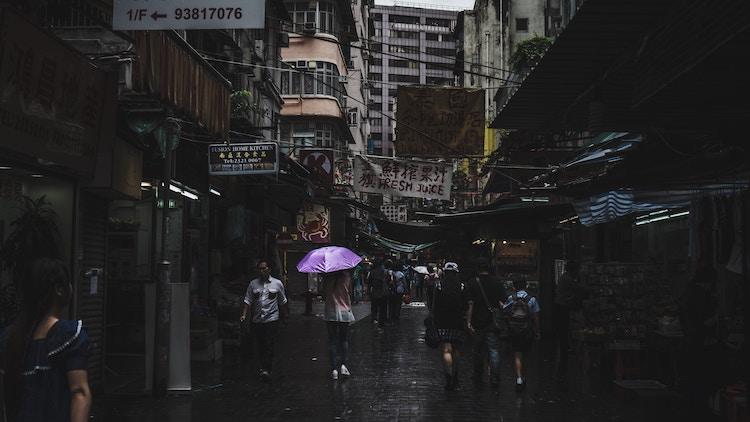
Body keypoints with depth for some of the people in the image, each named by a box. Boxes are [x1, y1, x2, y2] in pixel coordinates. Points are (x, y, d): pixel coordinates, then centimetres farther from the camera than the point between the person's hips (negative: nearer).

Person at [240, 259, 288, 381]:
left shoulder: (277, 283, 4)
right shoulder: (253, 284, 7)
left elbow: (283, 302, 15)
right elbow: (248, 301, 6)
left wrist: (285, 314, 20)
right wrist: (244, 315, -5)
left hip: (272, 319, -3)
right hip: (257, 320, 3)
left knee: (269, 345, -10)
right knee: (259, 346, 9)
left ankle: (267, 370, -13)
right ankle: (263, 366, 25)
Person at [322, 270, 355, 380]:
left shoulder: (327, 277, -6)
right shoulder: (346, 276, -6)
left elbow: (324, 294, 1)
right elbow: (350, 292, 3)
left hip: (331, 312, 0)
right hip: (345, 311, 0)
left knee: (332, 341, 5)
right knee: (344, 339, 14)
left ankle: (334, 369, 1)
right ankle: (343, 365, 4)